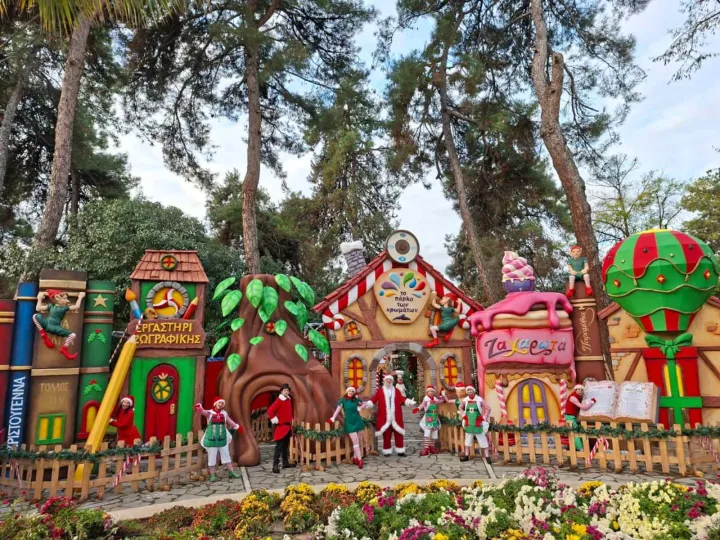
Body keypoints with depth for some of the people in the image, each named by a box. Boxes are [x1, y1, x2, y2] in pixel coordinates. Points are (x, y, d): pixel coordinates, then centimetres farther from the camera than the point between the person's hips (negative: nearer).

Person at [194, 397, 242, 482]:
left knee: (226, 455, 14)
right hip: (212, 439, -3)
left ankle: (232, 471, 23)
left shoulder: (224, 413, 4)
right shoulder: (209, 413, -8)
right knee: (211, 457, 4)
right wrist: (199, 408, -49)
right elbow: (203, 411, -28)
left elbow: (230, 421, 13)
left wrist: (237, 427, 10)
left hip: (222, 438, 4)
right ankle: (212, 475, 16)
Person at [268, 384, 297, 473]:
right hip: (281, 427, -8)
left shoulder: (289, 400, 10)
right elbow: (270, 411, -24)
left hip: (288, 426, 8)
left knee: (286, 446, 16)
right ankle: (275, 465, -9)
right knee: (279, 447, -10)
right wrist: (275, 420, -18)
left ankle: (285, 463, 25)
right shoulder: (279, 401, -15)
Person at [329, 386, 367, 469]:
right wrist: (333, 418, -20)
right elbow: (338, 409, -11)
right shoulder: (343, 400, -5)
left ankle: (355, 458, 23)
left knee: (358, 441, 8)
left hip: (358, 421, 4)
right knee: (355, 441, -8)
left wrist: (359, 408, -1)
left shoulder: (356, 399, 4)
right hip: (349, 423, -4)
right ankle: (360, 460, -6)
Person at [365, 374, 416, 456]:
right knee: (386, 435, 5)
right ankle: (387, 451, 15)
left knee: (399, 434, 4)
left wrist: (409, 401, -17)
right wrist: (369, 404, -25)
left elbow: (402, 399, 0)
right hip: (385, 418, -2)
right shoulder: (380, 391, 5)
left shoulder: (396, 391, 12)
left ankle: (400, 451, 14)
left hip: (396, 418, 2)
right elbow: (374, 399, -7)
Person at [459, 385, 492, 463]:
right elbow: (460, 408, 18)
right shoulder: (465, 400, 1)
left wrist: (484, 418, -12)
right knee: (468, 440, 15)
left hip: (478, 424, -4)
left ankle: (487, 457, 5)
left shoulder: (480, 400, -11)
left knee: (482, 440, -1)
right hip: (468, 424, 4)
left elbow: (488, 409, -11)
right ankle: (466, 456, 26)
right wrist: (463, 416, 8)